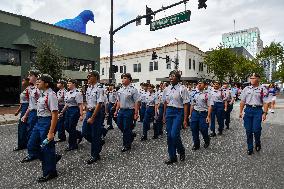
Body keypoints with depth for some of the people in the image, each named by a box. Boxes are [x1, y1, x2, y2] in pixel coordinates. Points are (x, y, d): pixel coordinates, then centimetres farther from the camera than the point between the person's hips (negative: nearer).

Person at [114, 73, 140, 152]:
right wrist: (116, 111, 14)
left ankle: (127, 145, 21)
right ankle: (131, 135, 40)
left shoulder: (133, 89, -11)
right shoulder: (120, 90, 10)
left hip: (129, 111, -7)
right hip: (121, 110, 7)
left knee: (126, 128, 1)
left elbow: (136, 103, -12)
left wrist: (136, 114, -15)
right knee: (120, 126, 14)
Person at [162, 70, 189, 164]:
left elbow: (185, 105, -9)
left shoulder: (182, 89, -8)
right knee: (169, 135, 8)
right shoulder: (167, 89, 8)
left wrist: (185, 119, -11)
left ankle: (181, 151, 19)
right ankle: (172, 157, 24)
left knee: (174, 134, -13)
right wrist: (164, 115, 15)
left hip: (178, 112, -5)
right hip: (169, 112, 6)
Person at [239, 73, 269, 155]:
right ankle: (250, 148, 20)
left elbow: (265, 103, -3)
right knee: (248, 131, 6)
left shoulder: (263, 89, 0)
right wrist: (240, 112, 6)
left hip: (258, 110, -2)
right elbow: (242, 101, 9)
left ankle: (258, 143, 24)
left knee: (256, 130, -9)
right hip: (248, 110, 3)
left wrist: (264, 113, -11)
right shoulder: (246, 89, 8)